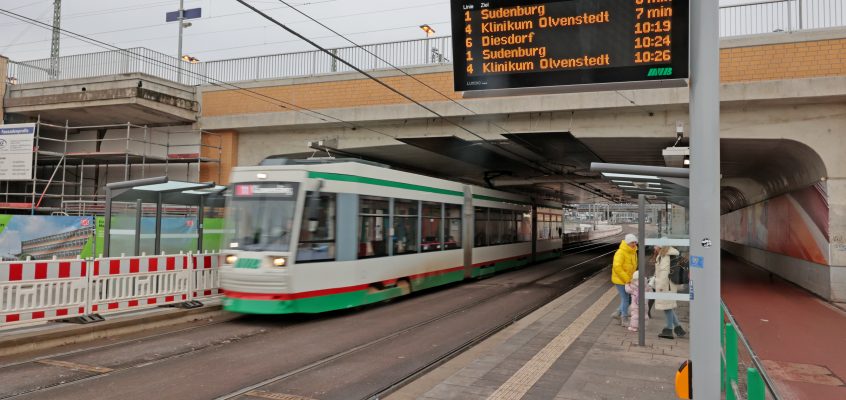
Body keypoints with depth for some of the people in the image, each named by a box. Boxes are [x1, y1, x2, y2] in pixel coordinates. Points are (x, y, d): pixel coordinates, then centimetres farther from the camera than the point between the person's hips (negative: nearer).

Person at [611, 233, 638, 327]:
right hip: (620, 280, -8)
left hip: (628, 279, 8)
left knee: (631, 298, 12)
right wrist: (626, 279, -25)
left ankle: (618, 313, 26)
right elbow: (617, 267, -28)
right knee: (625, 299, -1)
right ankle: (624, 319, 14)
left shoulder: (633, 252, 6)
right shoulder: (621, 253, -21)